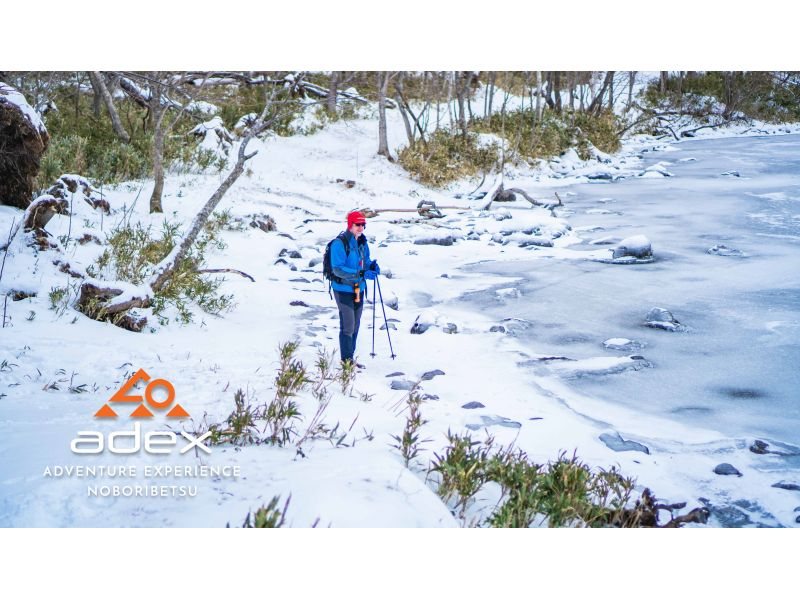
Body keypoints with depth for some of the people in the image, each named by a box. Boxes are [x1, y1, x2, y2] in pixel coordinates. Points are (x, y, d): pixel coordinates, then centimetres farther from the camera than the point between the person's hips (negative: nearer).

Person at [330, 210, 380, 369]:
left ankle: (350, 357, 24)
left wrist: (372, 266, -5)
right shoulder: (340, 244, -17)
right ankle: (346, 360, 4)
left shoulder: (363, 242, 7)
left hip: (359, 289, 8)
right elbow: (338, 269, -24)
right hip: (344, 290, -8)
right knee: (348, 326, -6)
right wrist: (361, 274, -30)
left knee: (355, 326, 13)